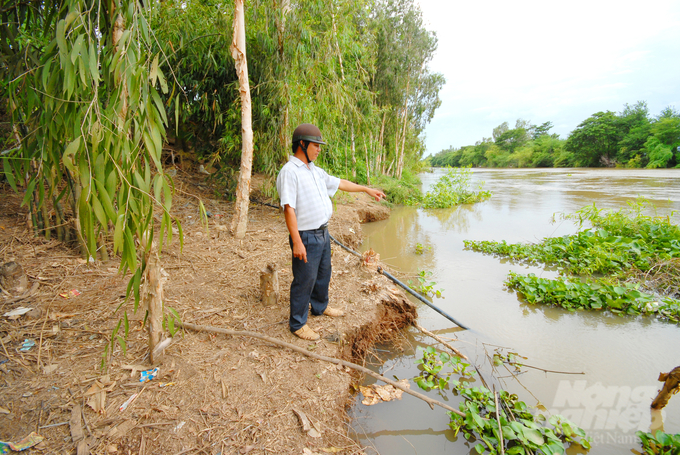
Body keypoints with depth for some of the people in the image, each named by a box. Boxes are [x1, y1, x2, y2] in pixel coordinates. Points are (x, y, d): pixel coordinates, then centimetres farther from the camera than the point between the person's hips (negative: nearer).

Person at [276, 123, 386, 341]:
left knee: (323, 273, 23)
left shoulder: (315, 171, 11)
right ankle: (297, 324, 19)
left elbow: (338, 183, 24)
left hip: (322, 233, 9)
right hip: (306, 237, -9)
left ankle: (320, 306, 46)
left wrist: (366, 189, 28)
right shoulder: (289, 172, -17)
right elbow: (288, 208, -23)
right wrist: (296, 242, -27)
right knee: (304, 280, 2)